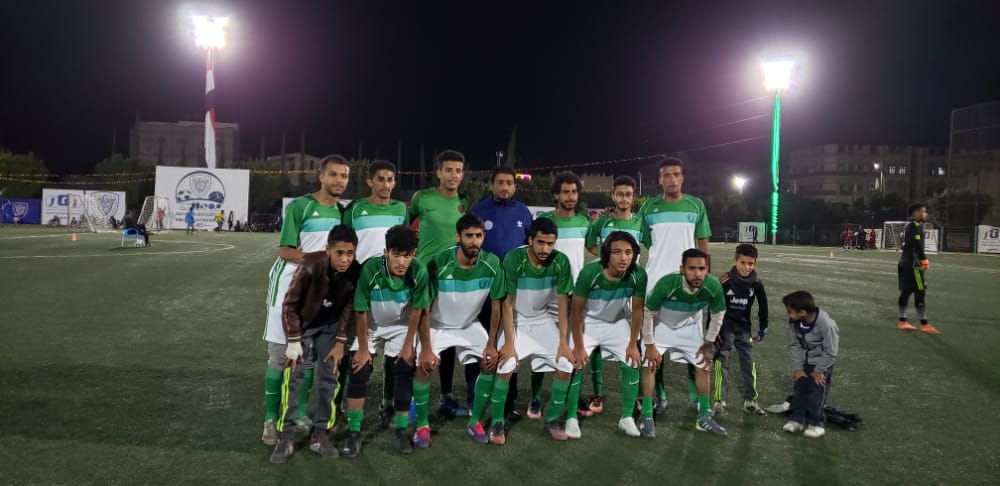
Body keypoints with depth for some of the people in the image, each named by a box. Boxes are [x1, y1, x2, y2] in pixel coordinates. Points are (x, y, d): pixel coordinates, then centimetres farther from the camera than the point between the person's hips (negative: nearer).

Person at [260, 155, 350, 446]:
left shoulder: (343, 211, 8)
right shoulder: (299, 206, -11)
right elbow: (284, 251, -13)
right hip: (289, 286, -6)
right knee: (279, 354, -2)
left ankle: (301, 413, 22)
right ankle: (271, 418, 6)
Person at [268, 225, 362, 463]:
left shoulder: (356, 272, -22)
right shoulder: (311, 266, -33)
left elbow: (350, 309, -6)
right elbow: (289, 304, -20)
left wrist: (340, 342, -5)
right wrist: (293, 341, -17)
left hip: (329, 326, 3)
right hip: (301, 323, -3)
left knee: (329, 379, 0)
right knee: (293, 378, -8)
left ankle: (320, 434, 12)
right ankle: (285, 437, 2)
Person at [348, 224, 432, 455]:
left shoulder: (419, 272, -31)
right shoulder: (371, 269, -34)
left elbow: (416, 311, -15)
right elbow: (361, 312, -22)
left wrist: (409, 345, -7)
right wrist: (363, 348, -13)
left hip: (401, 326, 1)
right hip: (371, 326, -1)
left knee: (405, 370, -8)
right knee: (359, 370, -10)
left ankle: (402, 430, 6)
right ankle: (354, 431, 3)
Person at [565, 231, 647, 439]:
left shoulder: (638, 275, -25)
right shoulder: (589, 272, -32)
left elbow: (637, 310, -10)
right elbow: (576, 310, -21)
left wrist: (633, 344, -7)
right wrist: (579, 346, -17)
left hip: (618, 323, 3)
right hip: (588, 322, -2)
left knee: (632, 364, -6)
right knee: (575, 364, -14)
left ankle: (627, 418, 12)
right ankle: (571, 418, 2)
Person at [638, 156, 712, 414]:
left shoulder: (696, 205, 4)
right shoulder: (649, 207, 2)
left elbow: (703, 245, 7)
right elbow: (638, 243, 4)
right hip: (656, 282, 0)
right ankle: (659, 395, 15)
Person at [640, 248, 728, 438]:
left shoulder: (713, 286, -31)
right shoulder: (667, 283, -41)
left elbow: (718, 315, -9)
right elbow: (647, 314, -24)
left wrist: (708, 343, -3)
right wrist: (650, 345, -18)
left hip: (689, 326, 3)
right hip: (660, 324, -3)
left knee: (703, 366, 3)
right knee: (649, 365, -12)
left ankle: (705, 417, 18)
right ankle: (647, 416, 1)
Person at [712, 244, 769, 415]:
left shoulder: (756, 283, -9)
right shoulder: (725, 280, -17)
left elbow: (763, 305, 5)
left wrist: (762, 329, 8)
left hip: (744, 328, 3)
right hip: (725, 327, -3)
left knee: (749, 364, 7)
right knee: (721, 363, -4)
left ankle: (750, 401, 19)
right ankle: (719, 401, 2)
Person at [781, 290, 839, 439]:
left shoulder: (826, 324, -32)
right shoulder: (794, 322, -18)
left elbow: (830, 352, -22)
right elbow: (794, 345, -6)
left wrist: (819, 371, -14)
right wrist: (797, 368, -6)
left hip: (822, 363, -5)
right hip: (803, 362, 5)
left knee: (816, 394, -2)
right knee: (798, 390, 9)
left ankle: (815, 423, 12)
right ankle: (796, 419, 20)